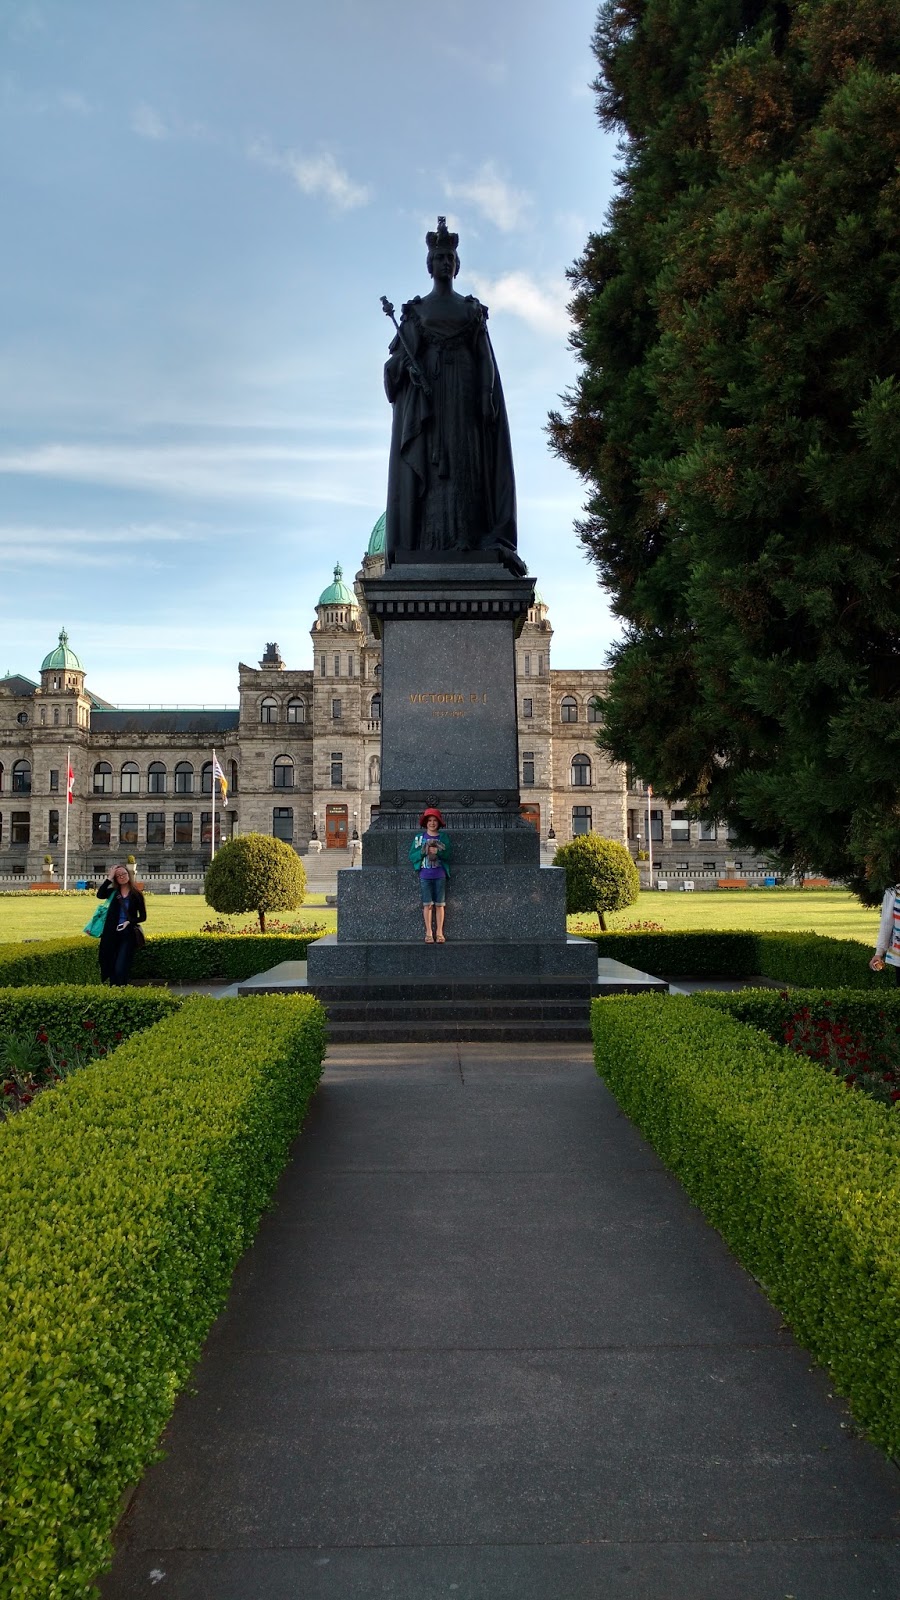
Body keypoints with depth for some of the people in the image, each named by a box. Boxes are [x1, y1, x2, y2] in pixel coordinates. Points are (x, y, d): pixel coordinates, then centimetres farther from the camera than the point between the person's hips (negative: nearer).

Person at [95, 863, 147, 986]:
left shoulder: (136, 894, 2)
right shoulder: (113, 892, 6)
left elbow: (143, 917, 3)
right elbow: (99, 895, -16)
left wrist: (129, 922, -14)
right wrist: (109, 878, -12)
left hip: (128, 934, -3)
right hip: (112, 934, 3)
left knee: (120, 969, -10)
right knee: (111, 967, 7)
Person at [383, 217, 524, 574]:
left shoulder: (472, 309, 15)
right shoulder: (415, 310, 14)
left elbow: (484, 357, 8)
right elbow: (403, 354, 6)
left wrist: (488, 396, -6)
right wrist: (409, 366, -17)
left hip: (464, 391, 1)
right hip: (426, 391, -1)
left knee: (465, 462, -9)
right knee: (428, 462, -9)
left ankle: (465, 539, -16)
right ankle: (429, 543, -14)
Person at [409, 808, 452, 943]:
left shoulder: (444, 837, 6)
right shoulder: (419, 837, 7)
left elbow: (448, 855, -4)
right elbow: (412, 856, 1)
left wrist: (437, 852, -20)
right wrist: (424, 851, -14)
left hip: (440, 875, 0)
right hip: (425, 875, 0)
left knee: (440, 904, 1)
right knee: (427, 904, 0)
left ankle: (439, 932, 7)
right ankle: (428, 933, 5)